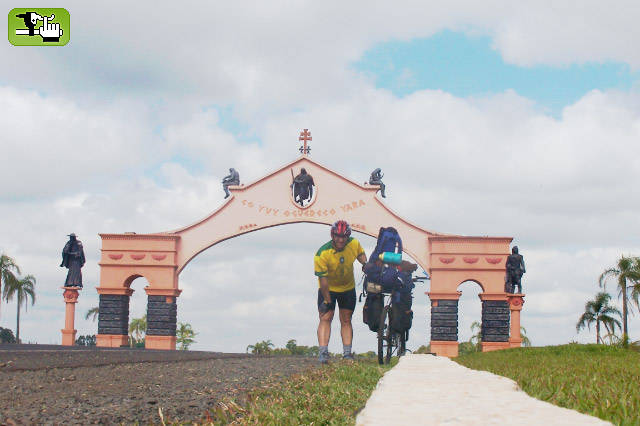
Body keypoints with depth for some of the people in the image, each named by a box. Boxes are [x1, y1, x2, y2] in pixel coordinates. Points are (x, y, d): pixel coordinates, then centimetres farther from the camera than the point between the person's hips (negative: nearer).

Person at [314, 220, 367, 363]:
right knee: (325, 318, -13)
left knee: (346, 320, 4)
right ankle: (323, 353, -19)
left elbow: (361, 255, 9)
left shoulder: (354, 244, -16)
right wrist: (327, 301, -20)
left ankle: (347, 353, 5)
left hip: (348, 288, 3)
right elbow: (323, 279, -23)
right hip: (328, 289, -3)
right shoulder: (322, 254, -27)